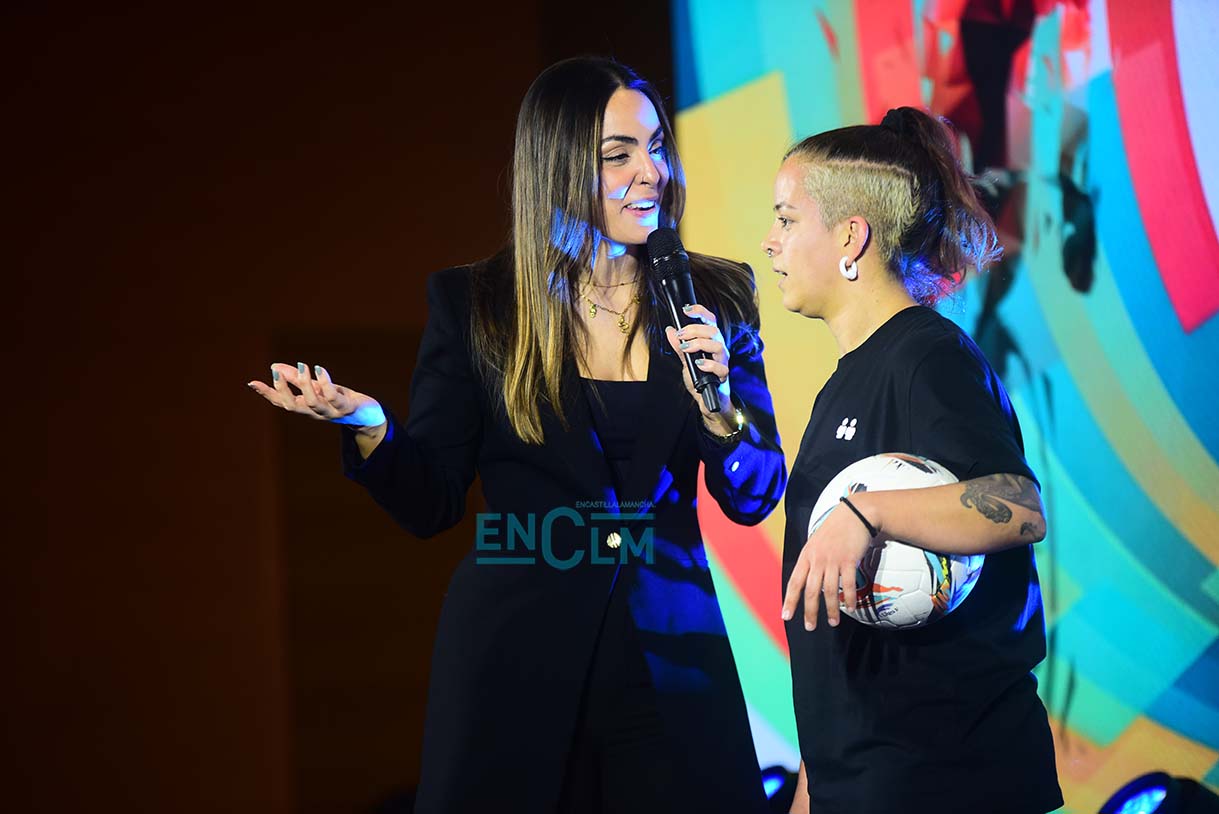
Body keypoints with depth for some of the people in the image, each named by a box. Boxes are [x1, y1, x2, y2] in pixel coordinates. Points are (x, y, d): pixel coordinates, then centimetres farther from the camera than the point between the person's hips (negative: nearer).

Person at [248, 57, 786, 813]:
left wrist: (717, 405, -16)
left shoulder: (714, 298, 3)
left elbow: (755, 497, 3)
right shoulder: (473, 305, -1)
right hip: (515, 661, -1)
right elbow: (430, 503, -1)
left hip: (669, 656, 2)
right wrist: (368, 426, -19)